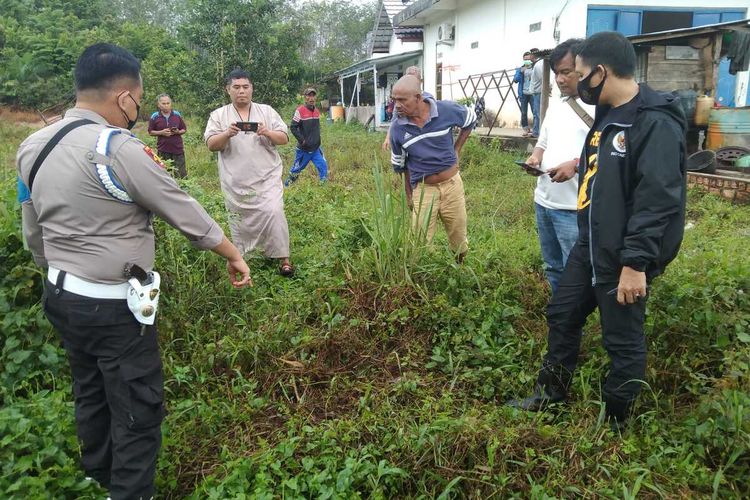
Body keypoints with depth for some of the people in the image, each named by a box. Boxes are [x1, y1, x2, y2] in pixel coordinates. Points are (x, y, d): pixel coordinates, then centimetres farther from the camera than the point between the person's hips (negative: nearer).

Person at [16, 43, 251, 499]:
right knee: (137, 410, 6)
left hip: (61, 296, 9)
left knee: (91, 395, 25)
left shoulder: (31, 148, 4)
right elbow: (185, 211, -14)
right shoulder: (118, 148, -21)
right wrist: (234, 255, -2)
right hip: (114, 307, -9)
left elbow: (34, 235, 12)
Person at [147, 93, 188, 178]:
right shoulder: (154, 117, 0)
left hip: (178, 149, 1)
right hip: (163, 150, -1)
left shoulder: (177, 115, 4)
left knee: (182, 174, 1)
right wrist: (161, 133, -12)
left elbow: (184, 129, 11)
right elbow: (150, 132, 5)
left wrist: (178, 132, -10)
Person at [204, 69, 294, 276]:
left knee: (273, 212, -14)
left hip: (267, 178, -1)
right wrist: (227, 134, -22)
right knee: (239, 219, 10)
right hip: (236, 182, 1)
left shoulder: (267, 111, 7)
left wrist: (268, 133, -17)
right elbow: (211, 144, -3)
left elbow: (284, 139, 4)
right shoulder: (219, 115, 5)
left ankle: (283, 258, -4)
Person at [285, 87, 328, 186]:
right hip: (303, 149, -5)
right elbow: (293, 127, -15)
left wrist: (317, 139, 12)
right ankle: (287, 185, 25)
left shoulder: (317, 111, 7)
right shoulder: (300, 111, -13)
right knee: (296, 169, 7)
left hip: (316, 148, 5)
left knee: (323, 166, -4)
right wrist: (302, 140, -18)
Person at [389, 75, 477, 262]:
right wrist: (408, 194, 6)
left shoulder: (447, 110, -13)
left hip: (452, 184, 1)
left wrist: (456, 149, 7)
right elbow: (401, 165, 4)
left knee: (459, 240, 15)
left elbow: (471, 119, 9)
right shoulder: (397, 128, -11)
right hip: (423, 189, -1)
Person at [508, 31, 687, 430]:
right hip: (589, 247, 9)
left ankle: (614, 422, 28)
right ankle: (551, 393, 38)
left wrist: (636, 263, -26)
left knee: (623, 342, 8)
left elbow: (657, 201, -25)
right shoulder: (609, 115, 10)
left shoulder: (655, 124, -21)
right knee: (562, 316, 19)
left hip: (625, 259, -9)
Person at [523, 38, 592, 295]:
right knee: (553, 268, 20)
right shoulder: (555, 107, 14)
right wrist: (534, 158, 0)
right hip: (544, 201, 8)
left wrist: (575, 165, -27)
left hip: (575, 208, -8)